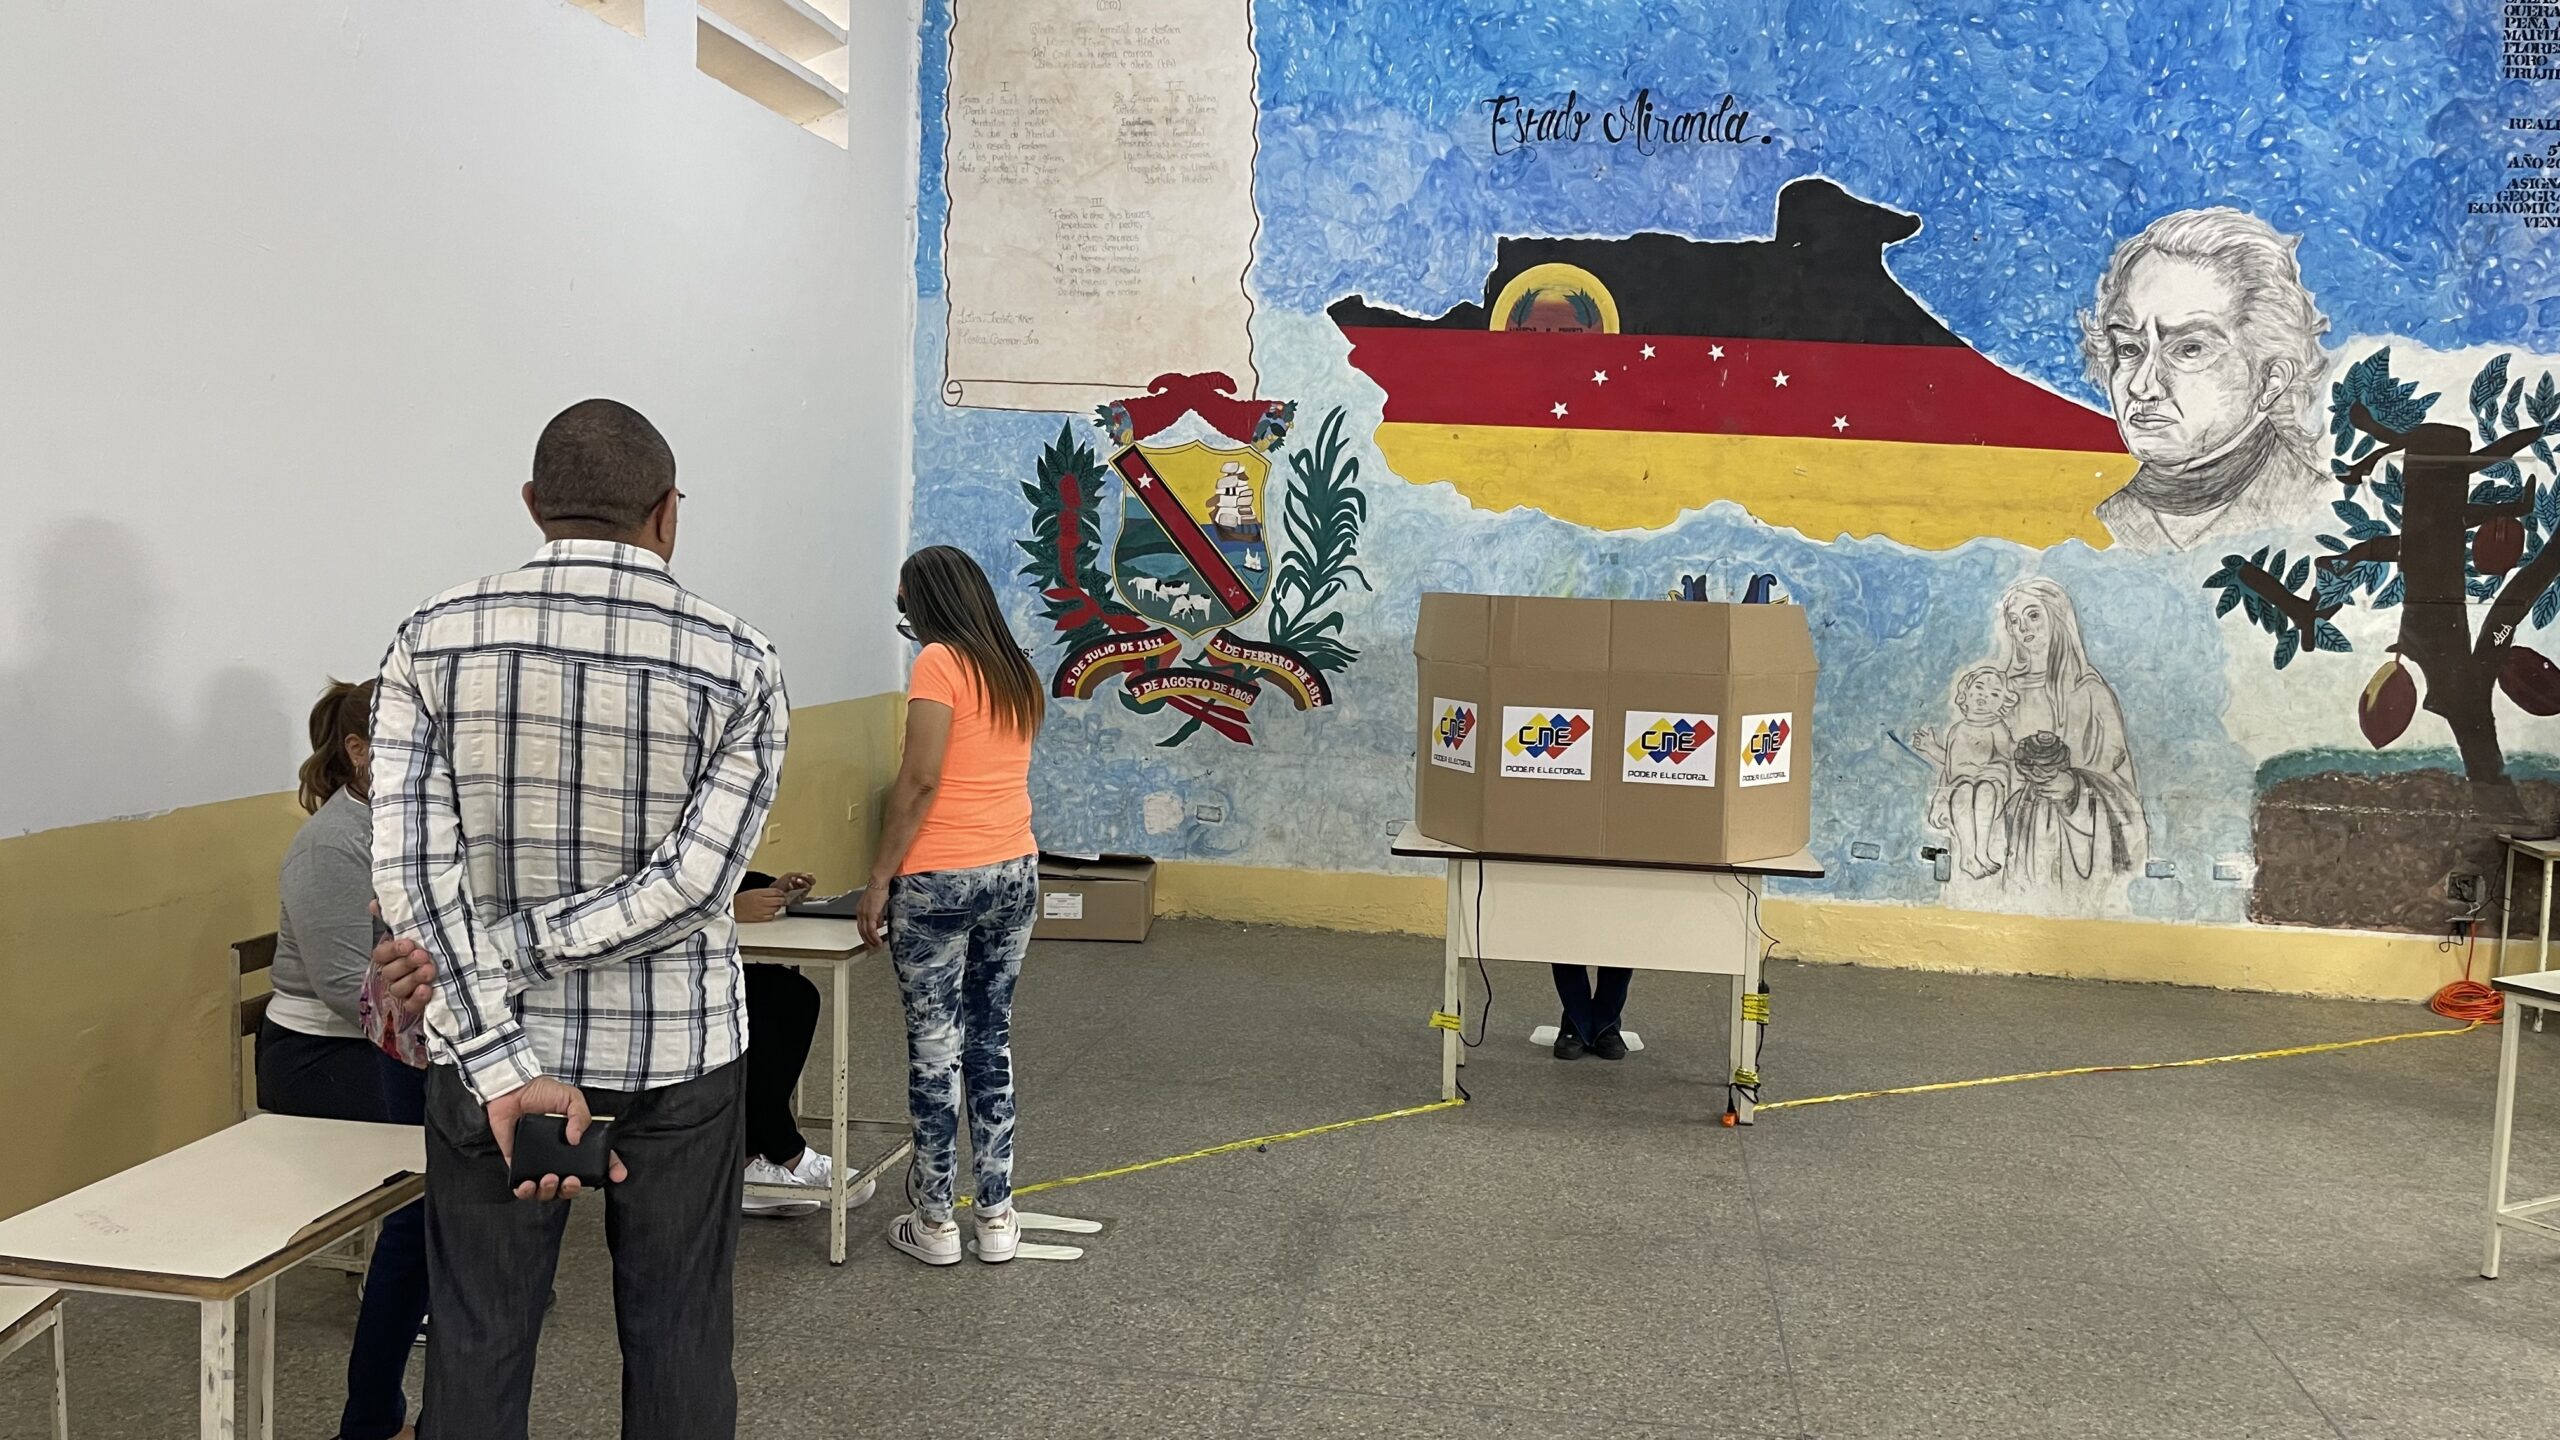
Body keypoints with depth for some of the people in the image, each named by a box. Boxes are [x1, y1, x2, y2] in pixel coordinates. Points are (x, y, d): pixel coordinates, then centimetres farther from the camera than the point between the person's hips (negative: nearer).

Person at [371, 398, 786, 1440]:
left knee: (476, 1342, 14)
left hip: (487, 1049, 1)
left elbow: (412, 870, -15)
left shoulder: (435, 640, -6)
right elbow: (695, 882, -18)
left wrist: (504, 1062, -17)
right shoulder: (738, 664, -10)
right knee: (677, 1340, 14)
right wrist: (523, 947, -12)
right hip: (676, 1049, -1)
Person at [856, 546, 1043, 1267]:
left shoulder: (939, 662, -10)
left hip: (940, 880, -7)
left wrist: (881, 878, -10)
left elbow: (921, 781, -15)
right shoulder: (1017, 672, 12)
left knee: (934, 1047, 2)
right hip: (1016, 874, 7)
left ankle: (935, 1222, 11)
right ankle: (996, 1215, 18)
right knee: (991, 1040, 13)